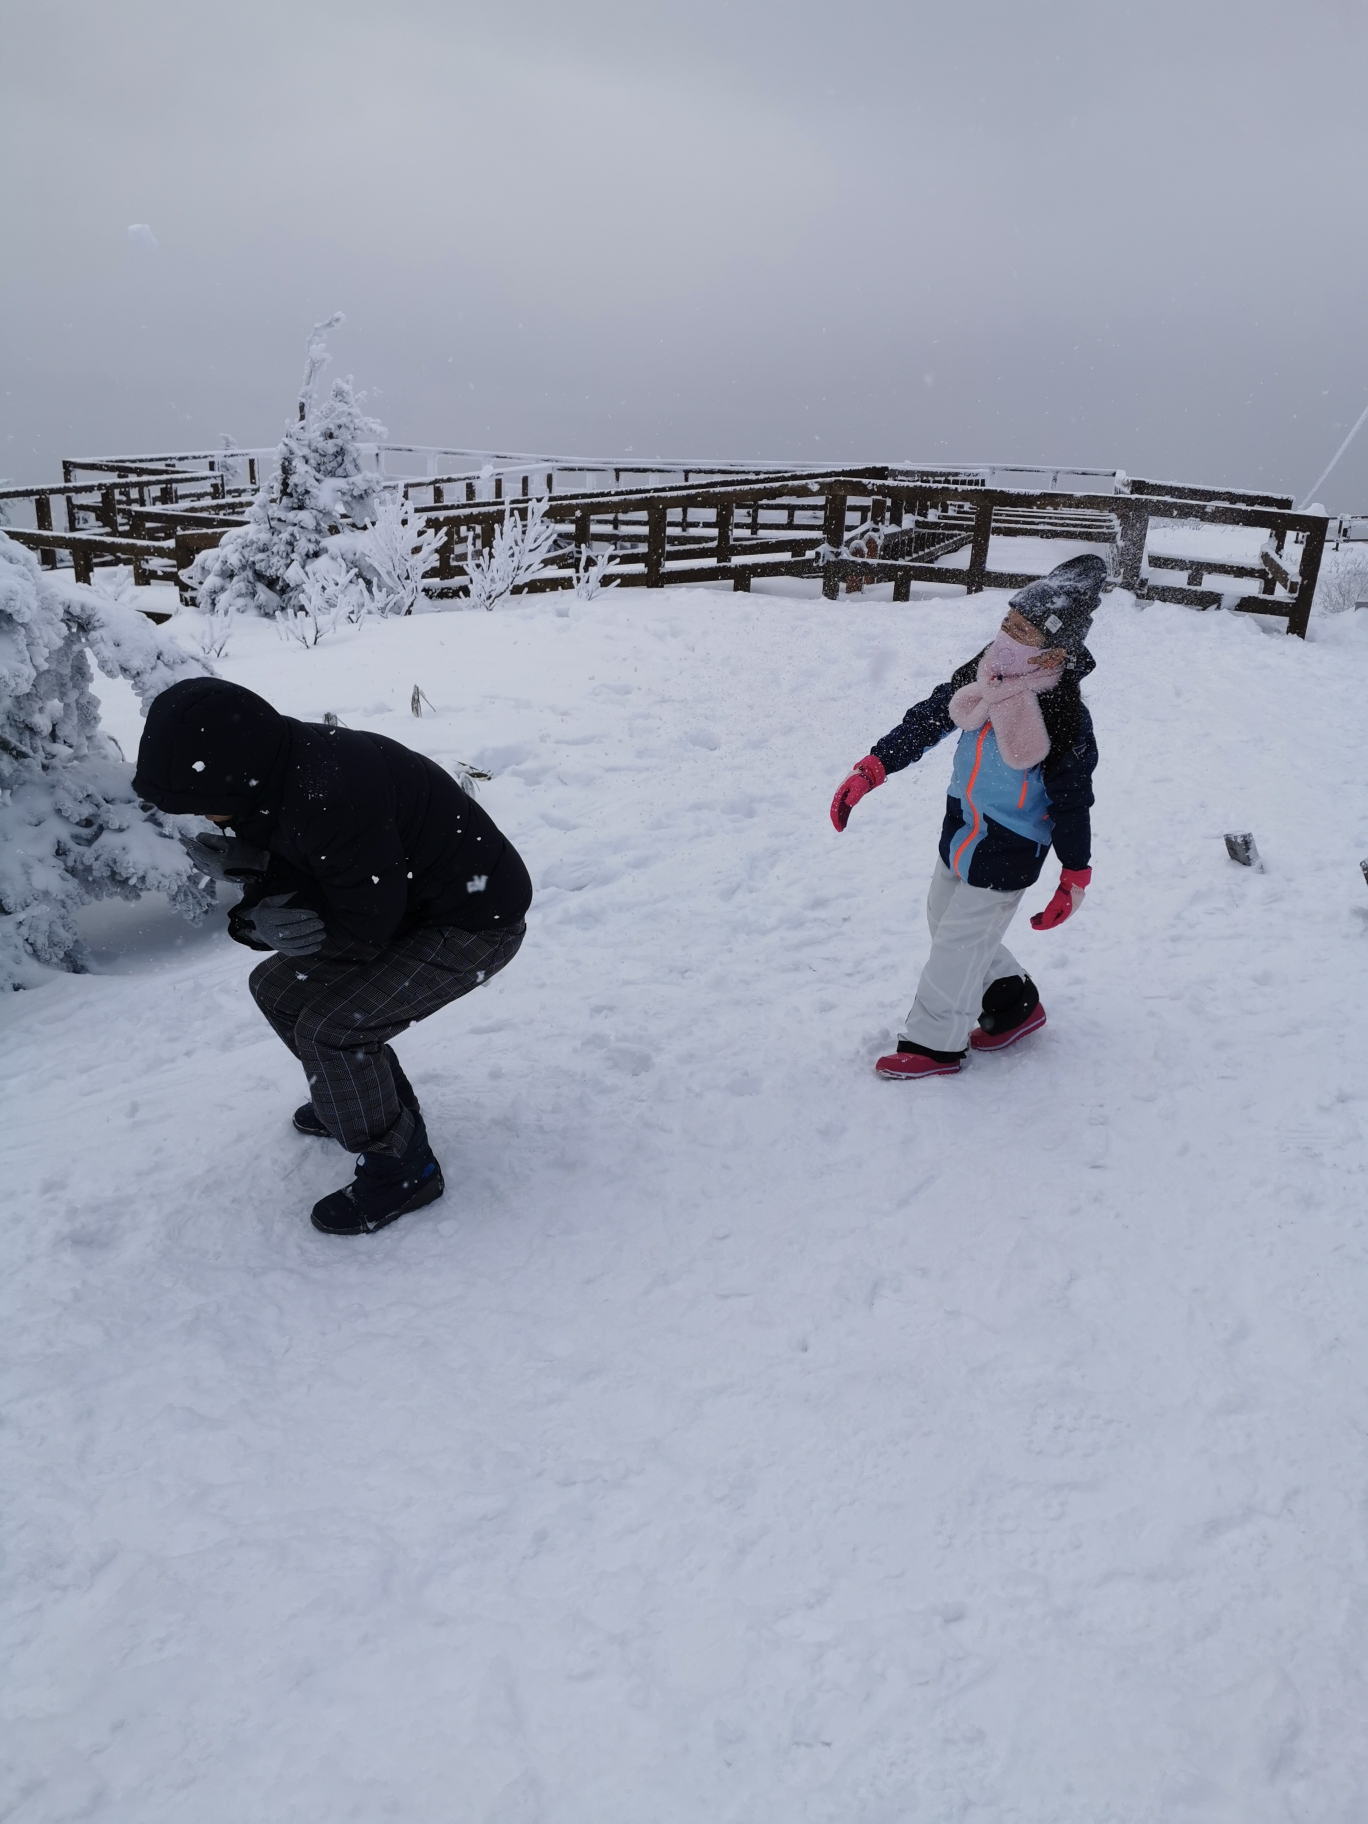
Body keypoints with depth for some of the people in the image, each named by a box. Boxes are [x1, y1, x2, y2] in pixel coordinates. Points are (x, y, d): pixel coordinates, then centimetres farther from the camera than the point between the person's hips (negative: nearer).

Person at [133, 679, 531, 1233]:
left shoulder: (331, 801, -34)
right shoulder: (279, 779, -5)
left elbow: (366, 931, -26)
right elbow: (293, 879, 2)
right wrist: (259, 919, -22)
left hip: (477, 924, -10)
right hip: (406, 905, 10)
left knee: (329, 1028, -18)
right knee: (280, 987, 11)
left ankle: (402, 1167, 2)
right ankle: (370, 1099, 31)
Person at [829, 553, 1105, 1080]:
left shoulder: (1065, 721, -23)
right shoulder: (979, 677, -5)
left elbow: (1072, 800, -15)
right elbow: (924, 723, 2)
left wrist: (1075, 877, -10)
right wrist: (869, 770, -4)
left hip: (1007, 851, -8)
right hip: (961, 829, 8)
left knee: (959, 941, -1)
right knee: (944, 918, 20)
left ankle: (935, 1044, 16)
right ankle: (1014, 1002, 38)